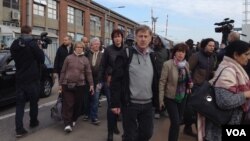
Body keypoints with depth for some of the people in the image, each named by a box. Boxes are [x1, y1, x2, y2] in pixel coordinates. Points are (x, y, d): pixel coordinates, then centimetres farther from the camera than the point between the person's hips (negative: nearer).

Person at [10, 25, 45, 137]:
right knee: (33, 101, 14)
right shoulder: (33, 44, -13)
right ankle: (33, 122, 29)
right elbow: (42, 59, -8)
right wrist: (40, 49, 7)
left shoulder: (14, 45, 4)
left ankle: (19, 129, -1)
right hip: (32, 78, -4)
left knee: (19, 103, 5)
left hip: (19, 78, 4)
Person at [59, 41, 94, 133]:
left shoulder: (85, 60, 6)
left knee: (77, 104, 9)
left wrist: (91, 84, -2)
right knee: (68, 104, -4)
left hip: (80, 85, 1)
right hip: (67, 84, -1)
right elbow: (63, 71, 6)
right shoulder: (68, 58, 3)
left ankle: (73, 120, 29)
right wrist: (60, 84, 4)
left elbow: (89, 73, 5)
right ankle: (67, 124, -2)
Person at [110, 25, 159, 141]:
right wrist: (115, 103, -14)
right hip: (130, 104, -4)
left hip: (148, 104, 5)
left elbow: (156, 80, 13)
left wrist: (156, 101, 12)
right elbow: (116, 80, -11)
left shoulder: (153, 56, 7)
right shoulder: (126, 55, -9)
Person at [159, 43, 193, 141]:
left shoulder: (186, 64, 0)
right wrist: (161, 99, -14)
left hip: (183, 97, 6)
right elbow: (162, 82, -14)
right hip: (171, 98, -6)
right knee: (175, 122, -9)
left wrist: (190, 84, -7)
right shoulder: (168, 64, -17)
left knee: (178, 121, 17)